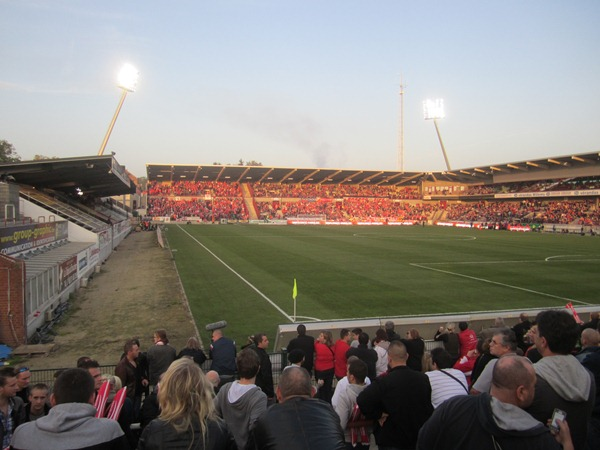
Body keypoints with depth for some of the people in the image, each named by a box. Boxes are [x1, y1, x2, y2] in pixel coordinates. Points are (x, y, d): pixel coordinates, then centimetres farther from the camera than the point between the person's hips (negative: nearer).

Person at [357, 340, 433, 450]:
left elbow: (361, 401, -32)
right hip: (419, 439, 4)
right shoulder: (423, 378, -6)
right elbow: (429, 408, 6)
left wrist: (378, 415, -17)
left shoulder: (382, 382, -22)